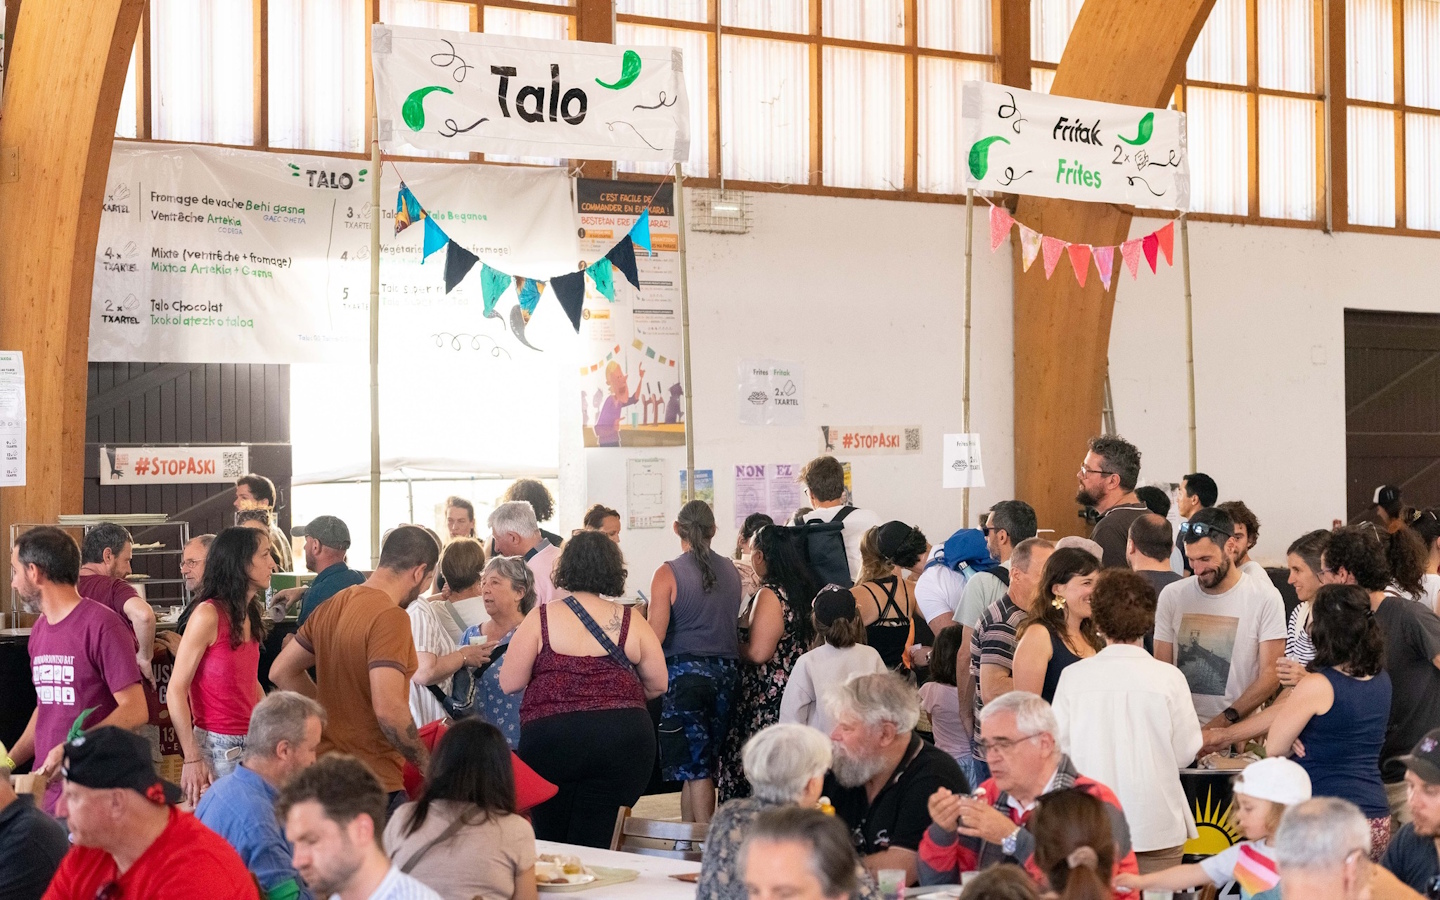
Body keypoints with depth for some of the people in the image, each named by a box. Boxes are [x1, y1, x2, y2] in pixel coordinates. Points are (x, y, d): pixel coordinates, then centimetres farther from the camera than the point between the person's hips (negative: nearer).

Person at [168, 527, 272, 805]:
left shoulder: (250, 615, 12)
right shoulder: (208, 615, -13)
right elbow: (175, 691, -15)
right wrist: (192, 759, -18)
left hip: (251, 744, 7)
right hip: (218, 747, -7)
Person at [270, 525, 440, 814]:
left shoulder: (332, 606, 9)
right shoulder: (391, 617, -18)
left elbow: (281, 672, 17)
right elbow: (388, 708, -27)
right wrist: (425, 761, -14)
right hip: (373, 779, -9)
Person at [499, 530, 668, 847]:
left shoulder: (541, 618, -2)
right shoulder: (630, 621, 3)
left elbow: (509, 683, 0)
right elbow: (658, 684, 9)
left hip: (552, 734, -1)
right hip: (623, 735, 1)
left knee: (550, 842, 10)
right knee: (592, 844, 5)